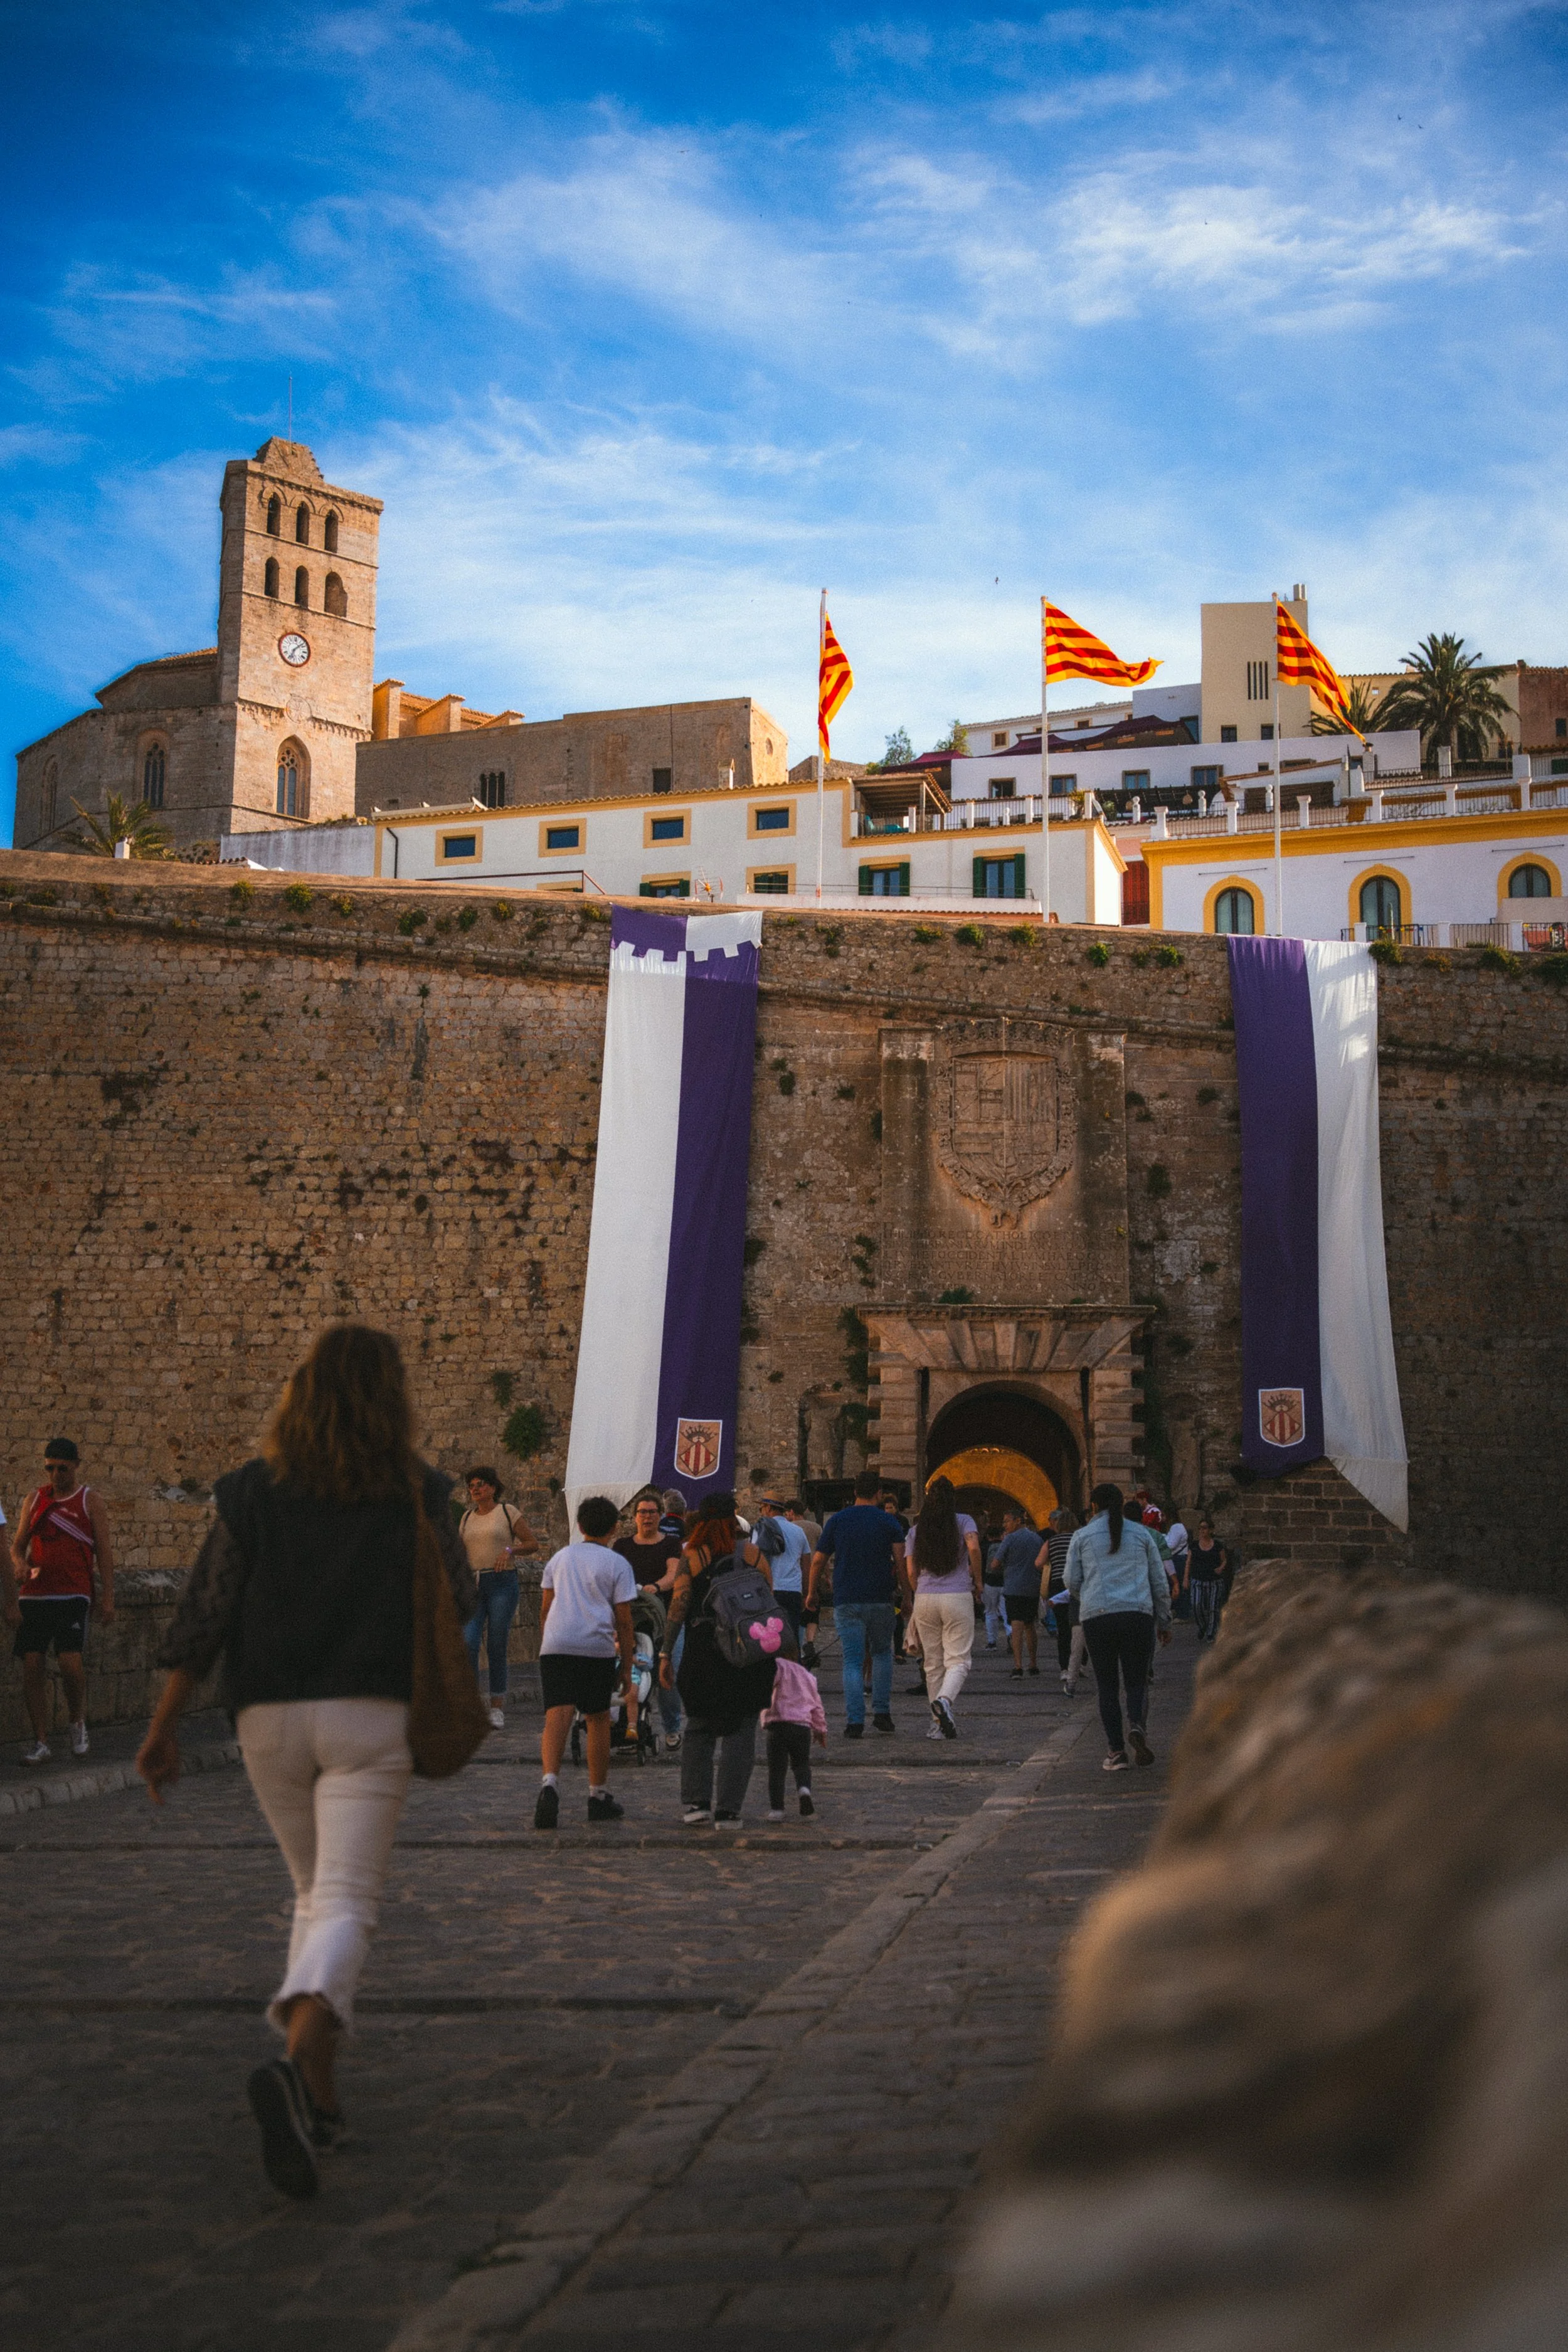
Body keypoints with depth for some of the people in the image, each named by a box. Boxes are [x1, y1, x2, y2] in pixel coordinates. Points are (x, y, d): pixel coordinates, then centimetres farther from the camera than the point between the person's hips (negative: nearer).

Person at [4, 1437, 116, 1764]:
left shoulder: (90, 1501, 4)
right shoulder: (35, 1499, 12)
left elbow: (104, 1550, 3)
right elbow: (18, 1544, 17)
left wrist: (107, 1596, -4)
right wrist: (19, 1564, -6)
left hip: (73, 1594, -3)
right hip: (34, 1594, 3)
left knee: (71, 1662, -15)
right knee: (31, 1665, -2)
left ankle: (78, 1722, 13)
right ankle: (40, 1743, 7)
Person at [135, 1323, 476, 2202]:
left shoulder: (254, 1490, 2)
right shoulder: (416, 1493, 0)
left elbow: (206, 1612, 0)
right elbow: (459, 1602, 11)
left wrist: (165, 1726, 5)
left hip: (270, 1718, 3)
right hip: (370, 1715, -3)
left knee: (315, 1893, 20)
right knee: (347, 1904, -6)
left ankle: (320, 2095, 18)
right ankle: (298, 2064, -32)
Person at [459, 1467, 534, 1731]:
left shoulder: (508, 1513, 3)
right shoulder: (466, 1518, 16)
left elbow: (531, 1543, 5)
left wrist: (510, 1550, -12)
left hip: (502, 1583, -3)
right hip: (473, 1585, 3)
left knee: (497, 1646, -2)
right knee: (468, 1642, -13)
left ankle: (497, 1707, 7)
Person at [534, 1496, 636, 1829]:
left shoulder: (560, 1557, 18)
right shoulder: (617, 1564, 7)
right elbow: (623, 1621, 4)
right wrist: (626, 1666, 8)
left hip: (555, 1646, 2)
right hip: (597, 1647, -2)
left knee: (557, 1716, -10)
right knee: (598, 1718, 12)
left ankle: (549, 1783, -32)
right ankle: (598, 1796, 17)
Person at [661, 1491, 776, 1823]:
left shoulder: (691, 1558, -2)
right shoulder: (754, 1555, 1)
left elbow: (677, 1607, -7)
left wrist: (666, 1654, -2)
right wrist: (771, 1656, 13)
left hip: (702, 1656, 0)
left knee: (699, 1730, 12)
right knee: (740, 1732, 6)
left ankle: (696, 1801, 1)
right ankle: (728, 1808, 1)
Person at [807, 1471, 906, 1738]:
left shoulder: (837, 1520, 5)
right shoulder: (888, 1521, 2)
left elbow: (818, 1560, 6)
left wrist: (812, 1593, 18)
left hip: (846, 1601, 0)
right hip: (880, 1600, 0)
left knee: (852, 1661, 0)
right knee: (882, 1653, 19)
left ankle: (855, 1722, -10)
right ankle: (881, 1713, 12)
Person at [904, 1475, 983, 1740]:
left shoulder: (915, 1531, 10)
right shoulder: (963, 1522, 3)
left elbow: (911, 1573, 6)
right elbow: (974, 1547, -15)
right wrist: (977, 1581, -3)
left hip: (924, 1599, 3)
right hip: (958, 1597, -3)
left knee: (933, 1663, 9)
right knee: (958, 1660, -2)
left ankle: (940, 1723, 8)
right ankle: (944, 1700, -31)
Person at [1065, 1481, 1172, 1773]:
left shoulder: (1082, 1537, 9)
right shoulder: (1141, 1534, 13)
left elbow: (1072, 1582, 7)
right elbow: (1160, 1582, 14)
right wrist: (1164, 1622, 21)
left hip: (1097, 1617, -1)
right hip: (1138, 1614, 1)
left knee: (1107, 1686, 7)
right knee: (1137, 1680, 8)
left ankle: (1117, 1751, 0)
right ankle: (1137, 1725, -21)